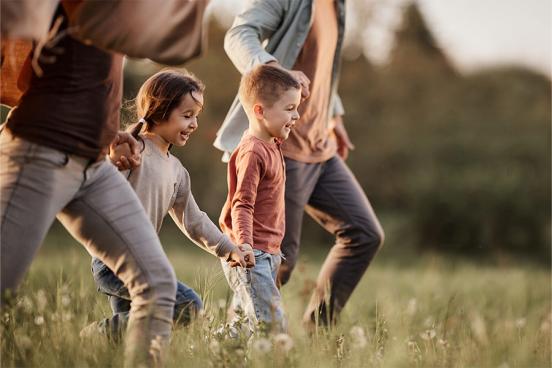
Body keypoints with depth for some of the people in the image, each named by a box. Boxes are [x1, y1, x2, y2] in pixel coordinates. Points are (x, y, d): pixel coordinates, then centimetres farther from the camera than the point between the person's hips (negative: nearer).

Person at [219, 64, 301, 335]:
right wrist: (243, 245, -32)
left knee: (242, 327, 12)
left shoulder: (270, 146, 15)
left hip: (267, 254, 10)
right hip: (251, 255, -10)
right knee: (271, 327, -17)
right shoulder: (253, 152, -16)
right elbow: (241, 205, -20)